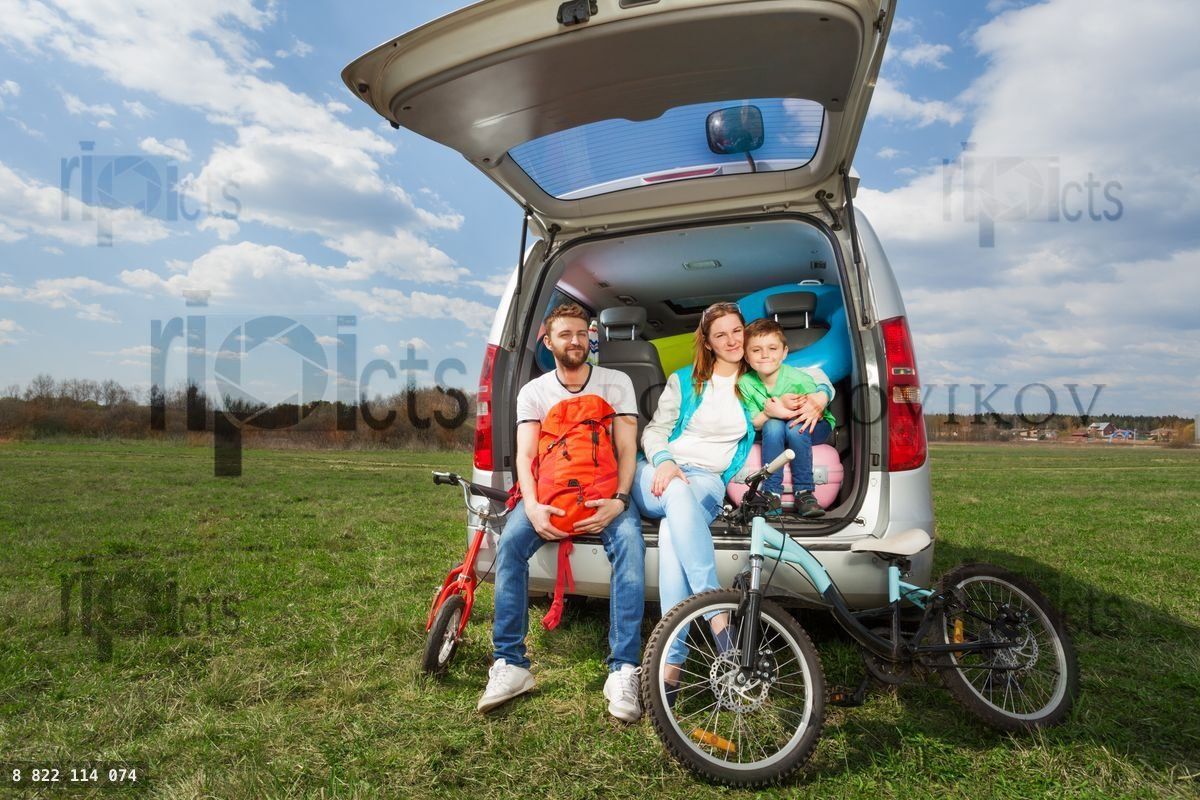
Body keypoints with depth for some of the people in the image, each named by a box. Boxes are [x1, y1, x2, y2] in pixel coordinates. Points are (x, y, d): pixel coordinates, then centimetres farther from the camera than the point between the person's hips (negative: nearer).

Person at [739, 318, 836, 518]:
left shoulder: (799, 379, -25)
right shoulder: (745, 384, -16)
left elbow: (817, 411, -17)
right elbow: (751, 425, -12)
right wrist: (770, 413, -34)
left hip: (811, 429, -2)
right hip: (774, 434, 2)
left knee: (795, 427, -33)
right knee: (773, 425, -30)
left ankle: (804, 491, -22)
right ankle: (772, 493, -26)